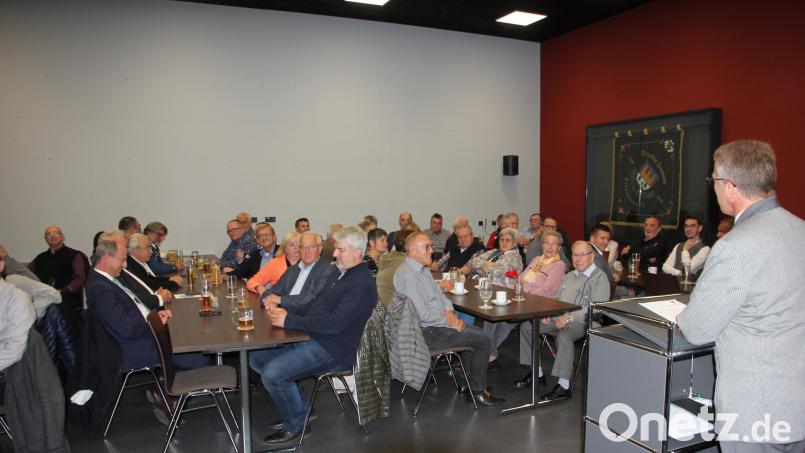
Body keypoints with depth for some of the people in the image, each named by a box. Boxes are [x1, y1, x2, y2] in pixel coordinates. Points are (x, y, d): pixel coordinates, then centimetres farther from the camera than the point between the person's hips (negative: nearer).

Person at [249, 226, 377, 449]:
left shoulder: (362, 284, -18)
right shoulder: (339, 274, 14)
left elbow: (334, 322, -26)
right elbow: (314, 305, 19)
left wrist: (289, 320, -21)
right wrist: (285, 311, 1)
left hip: (332, 351, -10)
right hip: (311, 339, 10)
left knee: (272, 373, -23)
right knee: (256, 357, 8)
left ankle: (295, 427, 3)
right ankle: (301, 408, 18)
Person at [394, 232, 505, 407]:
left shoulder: (422, 268, 11)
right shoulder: (409, 275, -23)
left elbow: (440, 294, 18)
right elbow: (423, 315, -26)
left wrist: (449, 311, -3)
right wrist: (450, 322, -14)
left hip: (437, 323, 10)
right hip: (427, 332, -10)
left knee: (476, 332, 17)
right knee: (483, 340, -6)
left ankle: (469, 384, 25)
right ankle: (477, 391, 10)